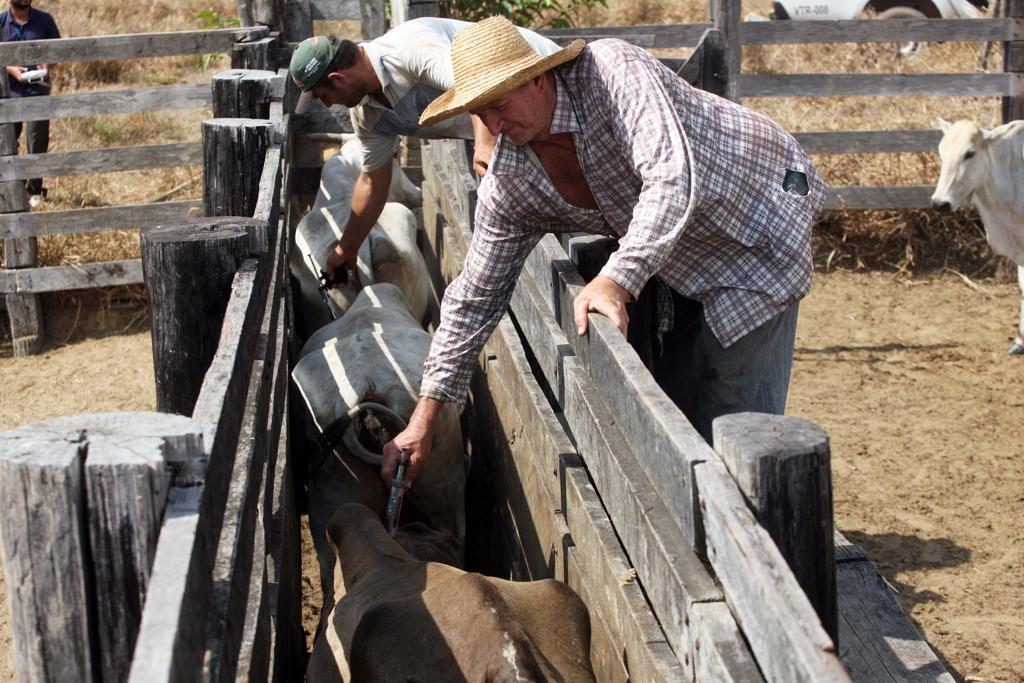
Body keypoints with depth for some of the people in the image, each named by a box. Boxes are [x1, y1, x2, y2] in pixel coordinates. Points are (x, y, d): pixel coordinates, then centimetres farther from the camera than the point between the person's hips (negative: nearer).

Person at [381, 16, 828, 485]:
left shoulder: (614, 71, -30)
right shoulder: (507, 184, -11)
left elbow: (673, 177, -42)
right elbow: (475, 297, -5)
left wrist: (617, 280, -52)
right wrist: (424, 418, -7)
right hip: (688, 264, 7)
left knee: (738, 416, -10)